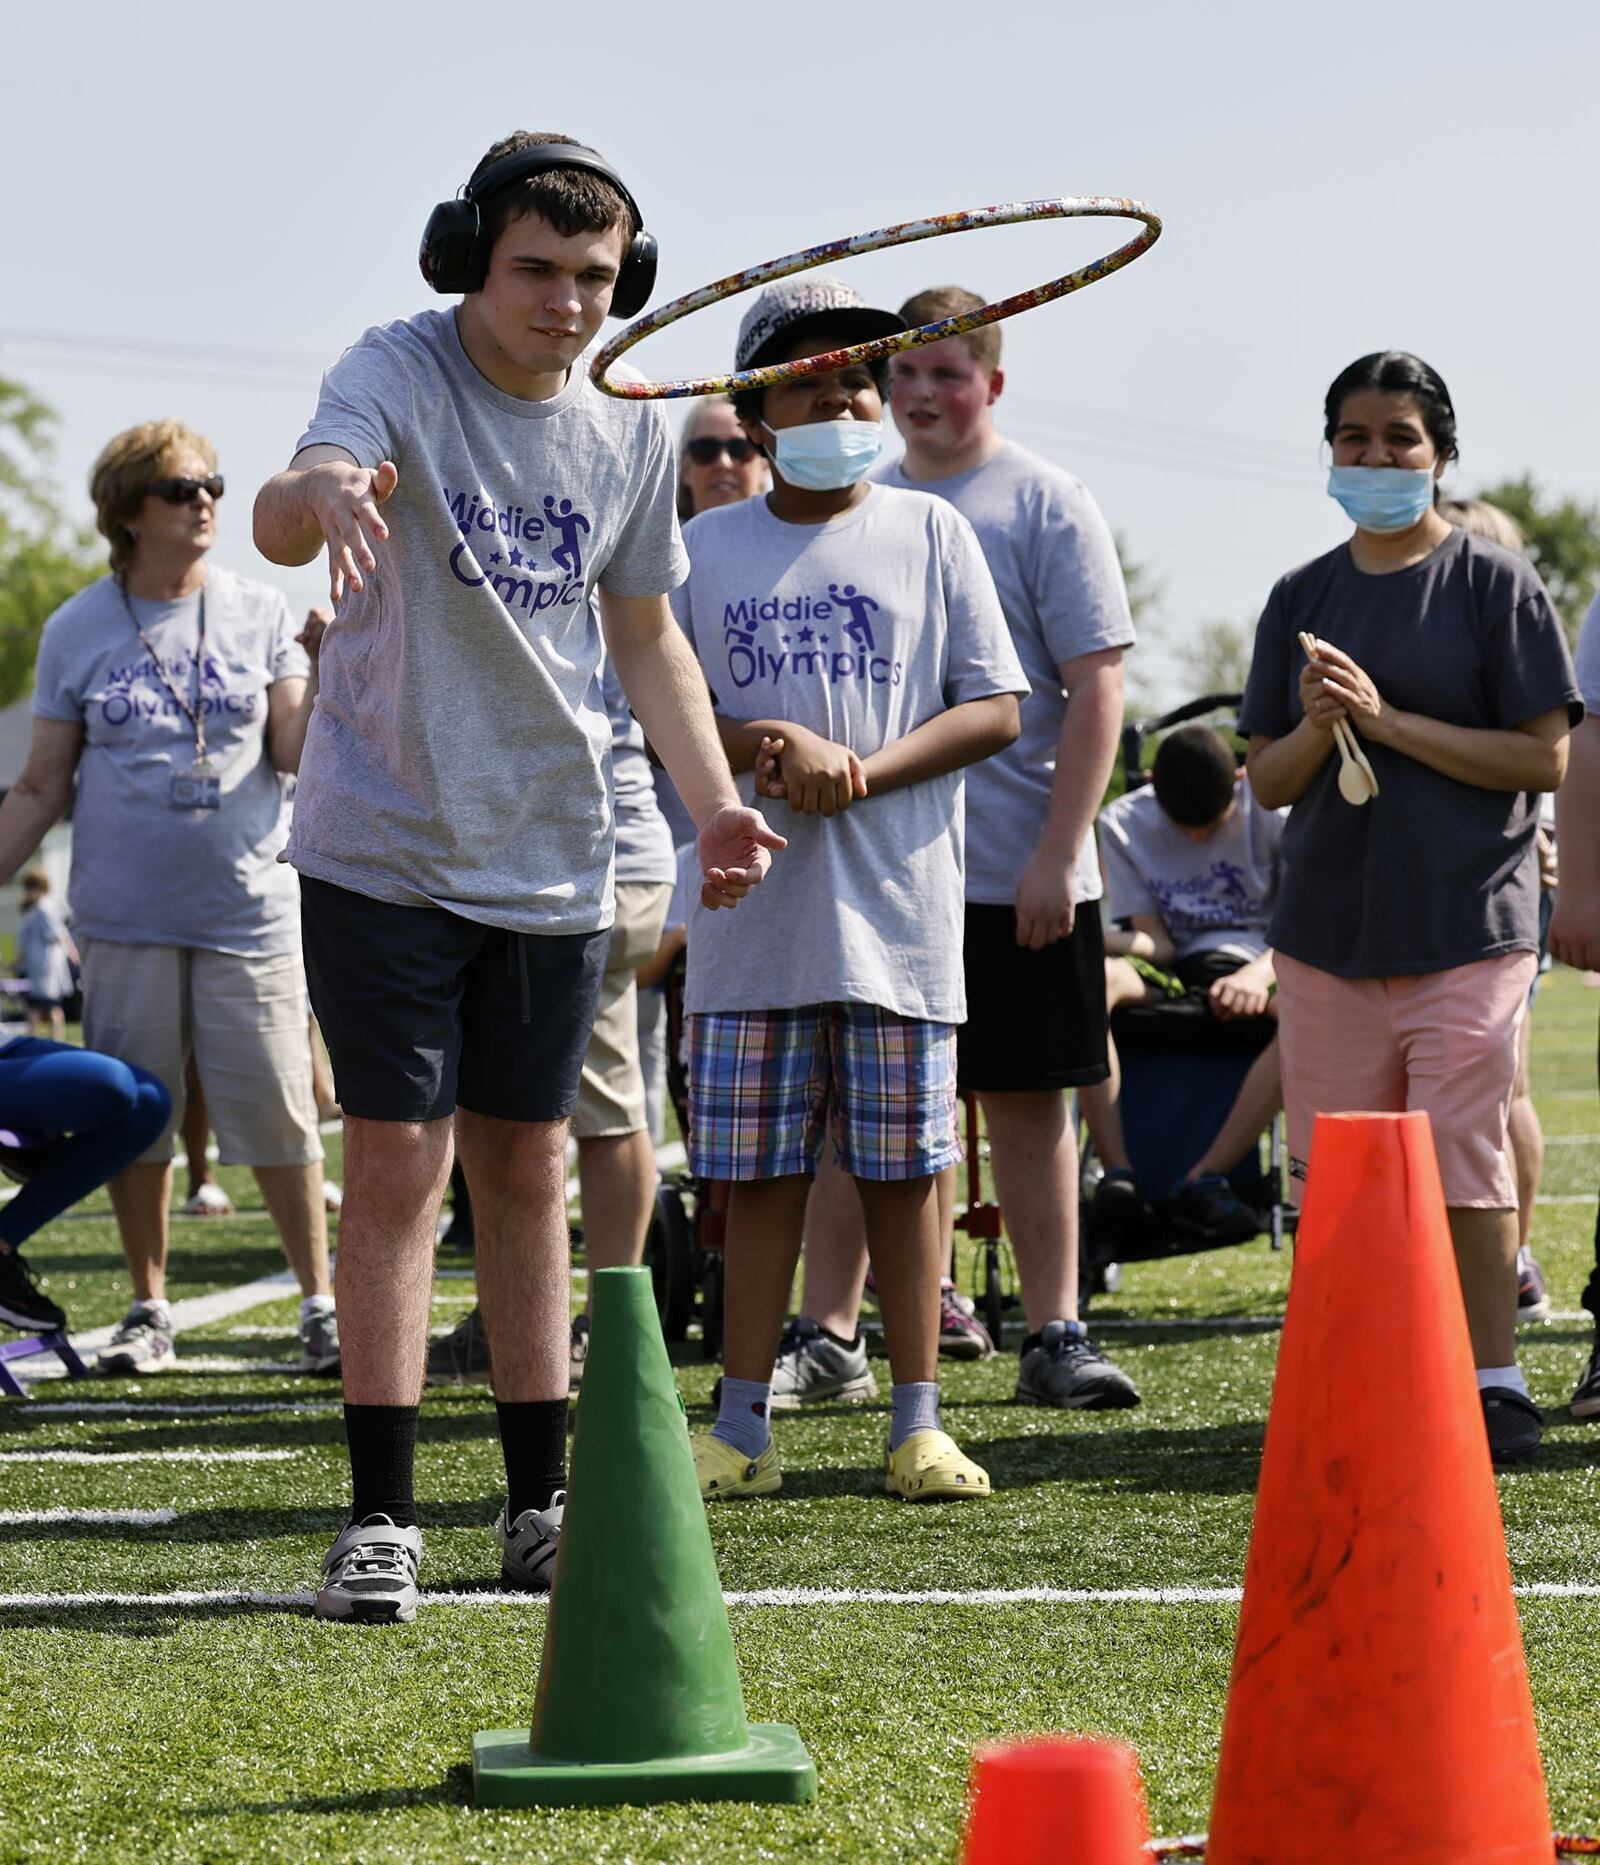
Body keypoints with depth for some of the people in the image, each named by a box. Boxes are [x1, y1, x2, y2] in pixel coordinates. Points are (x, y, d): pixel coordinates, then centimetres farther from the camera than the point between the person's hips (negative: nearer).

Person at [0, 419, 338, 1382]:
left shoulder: (261, 613, 4)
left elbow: (296, 753, -1)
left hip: (249, 911, -1)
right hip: (126, 919, 1)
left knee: (280, 1120, -3)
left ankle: (321, 1301, 7)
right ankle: (149, 1311, 19)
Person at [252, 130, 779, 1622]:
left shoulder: (629, 428, 3)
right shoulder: (398, 376, -13)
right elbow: (283, 520, -33)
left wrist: (714, 799, 4)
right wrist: (318, 488, -58)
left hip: (552, 862, 4)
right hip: (384, 851, -4)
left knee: (526, 1171, 10)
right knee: (395, 1165, -6)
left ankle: (542, 1502, 18)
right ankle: (379, 1514, -1)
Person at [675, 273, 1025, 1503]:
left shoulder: (930, 532, 7)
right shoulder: (707, 549, 10)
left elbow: (995, 709, 2)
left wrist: (865, 770, -12)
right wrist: (770, 746, -13)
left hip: (898, 906, -1)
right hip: (755, 909, 1)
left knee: (904, 1168, 2)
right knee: (761, 1174, 3)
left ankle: (919, 1423, 8)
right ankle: (744, 1427, 9)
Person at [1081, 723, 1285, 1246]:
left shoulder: (1271, 808, -3)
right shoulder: (1124, 823, 1)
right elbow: (1159, 942, -3)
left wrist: (1259, 973, -29)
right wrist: (1098, 939, -26)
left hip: (1252, 962, -1)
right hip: (1174, 969, 1)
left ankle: (1202, 1180, -32)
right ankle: (1118, 1177, -34)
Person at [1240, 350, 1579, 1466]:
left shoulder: (1495, 582, -1)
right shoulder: (1303, 598, 12)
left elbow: (1545, 758, -7)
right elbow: (1270, 782, 12)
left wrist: (1389, 720, -14)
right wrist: (1318, 726, -10)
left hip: (1467, 924, -4)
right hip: (1328, 925, 4)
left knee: (1461, 1157, -8)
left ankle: (1495, 1386, -1)